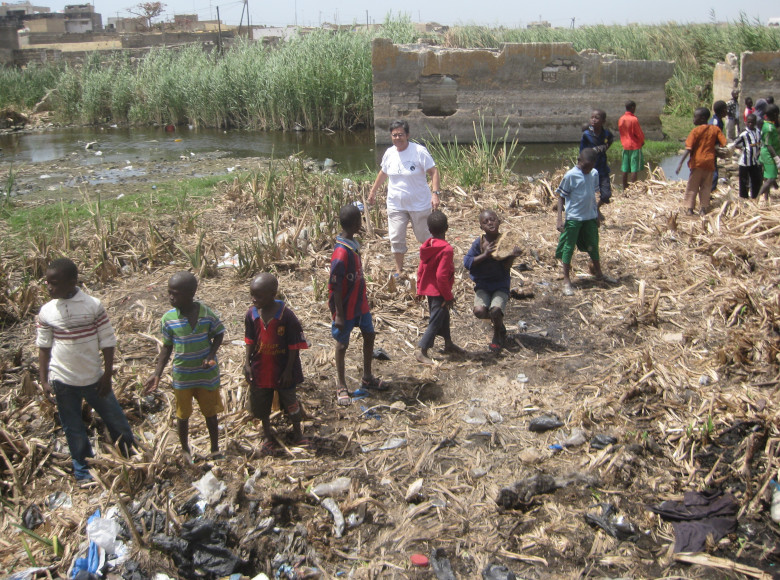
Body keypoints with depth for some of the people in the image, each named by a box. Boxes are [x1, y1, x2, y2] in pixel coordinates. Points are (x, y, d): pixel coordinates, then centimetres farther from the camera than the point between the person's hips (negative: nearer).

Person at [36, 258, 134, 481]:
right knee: (73, 428, 13)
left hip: (94, 378, -1)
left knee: (116, 420, 11)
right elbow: (44, 347, 3)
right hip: (63, 380, 1)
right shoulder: (46, 312, -6)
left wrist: (107, 375, -6)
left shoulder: (93, 305, -12)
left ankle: (131, 455, 36)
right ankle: (82, 467, 34)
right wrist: (44, 380, 2)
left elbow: (107, 342, -6)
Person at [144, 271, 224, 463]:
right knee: (183, 415, 16)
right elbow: (167, 347, -2)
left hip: (207, 374, 0)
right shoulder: (168, 319, -13)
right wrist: (157, 375, -9)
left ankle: (215, 449, 36)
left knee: (210, 413, 15)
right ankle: (185, 449, 39)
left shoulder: (206, 313, -14)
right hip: (182, 377, 0)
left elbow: (219, 334, 0)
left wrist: (211, 355, -16)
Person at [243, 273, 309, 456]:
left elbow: (294, 345, -15)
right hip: (260, 369, 4)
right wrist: (247, 363, -3)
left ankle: (297, 433, 37)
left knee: (290, 401, 15)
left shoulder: (286, 315, -22)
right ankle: (268, 437, 37)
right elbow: (250, 341, 1)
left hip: (282, 369, -3)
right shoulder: (251, 314, -10)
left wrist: (288, 370, -12)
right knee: (261, 404, 16)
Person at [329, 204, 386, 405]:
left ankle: (367, 378, 35)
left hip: (360, 302, 9)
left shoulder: (353, 244, -1)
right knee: (342, 344, 7)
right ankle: (341, 386, 23)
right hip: (346, 306, -9)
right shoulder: (341, 252, -28)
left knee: (369, 335, 17)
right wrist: (339, 315, -21)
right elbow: (335, 287, -24)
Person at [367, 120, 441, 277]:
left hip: (419, 204, -3)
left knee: (424, 236, 11)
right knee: (396, 239, 1)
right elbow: (383, 173, 17)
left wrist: (435, 193, -25)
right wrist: (373, 191, 22)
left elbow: (433, 172, -13)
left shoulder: (419, 151, -14)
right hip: (396, 204, 3)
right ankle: (399, 270, 16)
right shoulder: (389, 153, 0)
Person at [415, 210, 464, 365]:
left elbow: (420, 269, 6)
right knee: (435, 321, -2)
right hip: (439, 292, -8)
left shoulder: (426, 246, 0)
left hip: (428, 289, 8)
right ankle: (421, 350, -3)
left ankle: (448, 343, 39)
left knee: (443, 316, 24)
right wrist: (448, 296, -16)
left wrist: (420, 289, 16)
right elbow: (441, 275, -25)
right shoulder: (446, 249, -22)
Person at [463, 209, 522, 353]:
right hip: (482, 284, 1)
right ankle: (498, 322, 15)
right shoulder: (479, 243, -7)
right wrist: (484, 255, -22)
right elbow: (467, 262, -12)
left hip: (501, 284, -1)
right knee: (479, 311, -22)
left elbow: (506, 268, -9)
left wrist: (512, 256, -28)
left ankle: (498, 336, 8)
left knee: (495, 310, -26)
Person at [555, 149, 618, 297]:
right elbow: (561, 197, -10)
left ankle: (598, 273, 37)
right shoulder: (570, 176, -14)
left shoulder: (594, 174, 2)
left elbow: (593, 195, 14)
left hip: (590, 217, 5)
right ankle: (566, 281, 8)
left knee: (593, 246, 18)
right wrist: (560, 219, -17)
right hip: (573, 218, -5)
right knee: (568, 248, 0)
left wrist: (597, 215, 17)